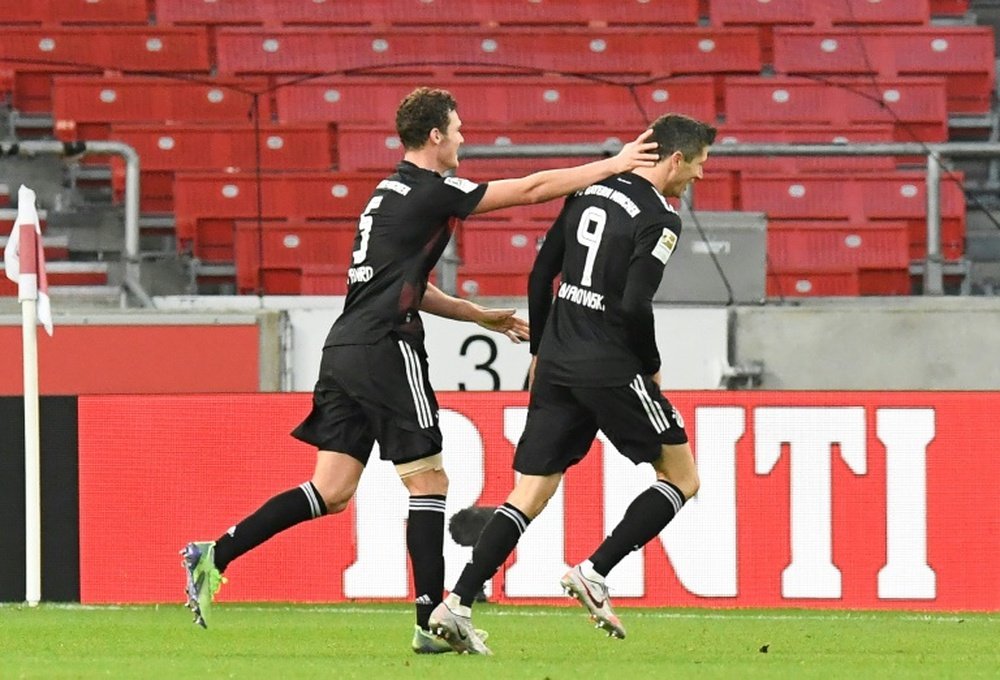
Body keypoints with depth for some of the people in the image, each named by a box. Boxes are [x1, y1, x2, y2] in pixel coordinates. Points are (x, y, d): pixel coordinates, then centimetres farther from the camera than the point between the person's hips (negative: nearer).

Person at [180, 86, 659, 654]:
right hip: (386, 352, -9)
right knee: (428, 481, 0)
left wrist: (482, 316, 30)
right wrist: (615, 165, 2)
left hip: (345, 351, 9)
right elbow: (533, 189, -7)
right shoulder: (431, 191, -8)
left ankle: (214, 556, -4)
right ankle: (433, 623, 0)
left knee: (332, 491, 5)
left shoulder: (391, 194, 20)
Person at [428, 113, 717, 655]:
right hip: (610, 368, -7)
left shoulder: (590, 191, 12)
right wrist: (652, 368, -3)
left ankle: (456, 605, -6)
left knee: (529, 496, 7)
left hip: (557, 365, 7)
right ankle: (593, 573, -3)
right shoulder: (658, 218, -10)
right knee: (681, 478, 8)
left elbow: (541, 274, 15)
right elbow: (635, 306, -19)